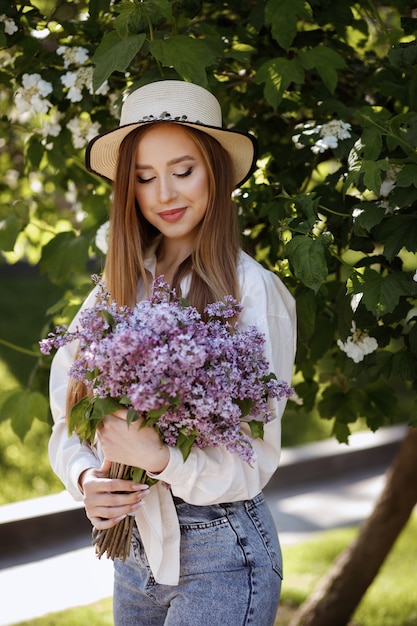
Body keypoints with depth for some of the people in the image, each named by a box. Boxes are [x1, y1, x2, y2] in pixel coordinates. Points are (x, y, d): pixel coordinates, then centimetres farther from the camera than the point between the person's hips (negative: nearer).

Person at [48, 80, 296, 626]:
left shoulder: (252, 289, -11)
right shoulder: (117, 290, 5)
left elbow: (256, 460, -13)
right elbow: (69, 422, 4)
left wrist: (160, 458, -29)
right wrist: (87, 480, -16)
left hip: (221, 552, -5)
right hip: (133, 548, 5)